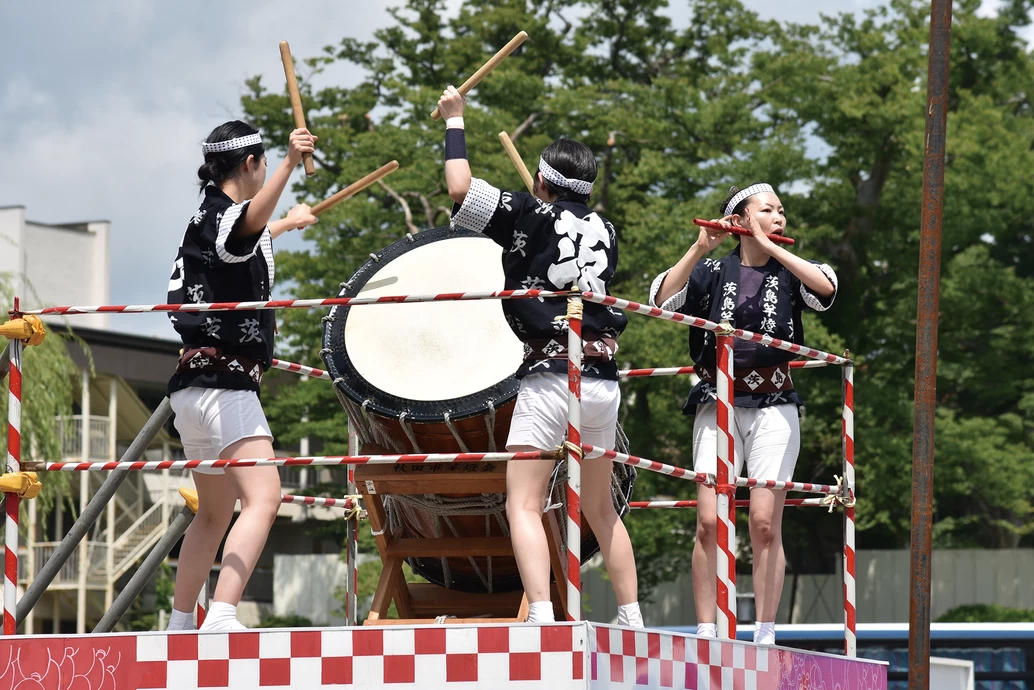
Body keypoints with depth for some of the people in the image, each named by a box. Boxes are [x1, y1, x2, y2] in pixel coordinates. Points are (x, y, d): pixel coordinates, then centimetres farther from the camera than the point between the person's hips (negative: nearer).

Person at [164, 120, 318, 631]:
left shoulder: (206, 220, 18)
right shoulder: (220, 217, -10)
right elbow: (249, 220, -38)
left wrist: (287, 224, 62)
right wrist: (289, 166, -54)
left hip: (195, 386, 11)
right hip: (224, 383, -11)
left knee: (215, 514, 21)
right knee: (263, 496, -22)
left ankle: (180, 625, 26)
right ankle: (223, 617, -37)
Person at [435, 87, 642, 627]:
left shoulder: (532, 215, -1)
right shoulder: (605, 231, 15)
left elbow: (460, 188, -7)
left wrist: (454, 120, 7)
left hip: (550, 378, -6)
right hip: (604, 380, 6)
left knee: (523, 504, -10)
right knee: (599, 509, 19)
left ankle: (541, 617, -27)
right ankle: (632, 619, 19)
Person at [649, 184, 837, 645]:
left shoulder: (787, 273, 8)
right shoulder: (712, 272, 6)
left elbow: (827, 287, -12)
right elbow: (661, 300, -7)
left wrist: (770, 248, -11)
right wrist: (699, 249, -14)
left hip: (773, 408, 0)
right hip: (718, 407, 0)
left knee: (765, 522, -5)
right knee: (708, 521, -8)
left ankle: (765, 634, -1)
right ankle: (706, 633, -4)